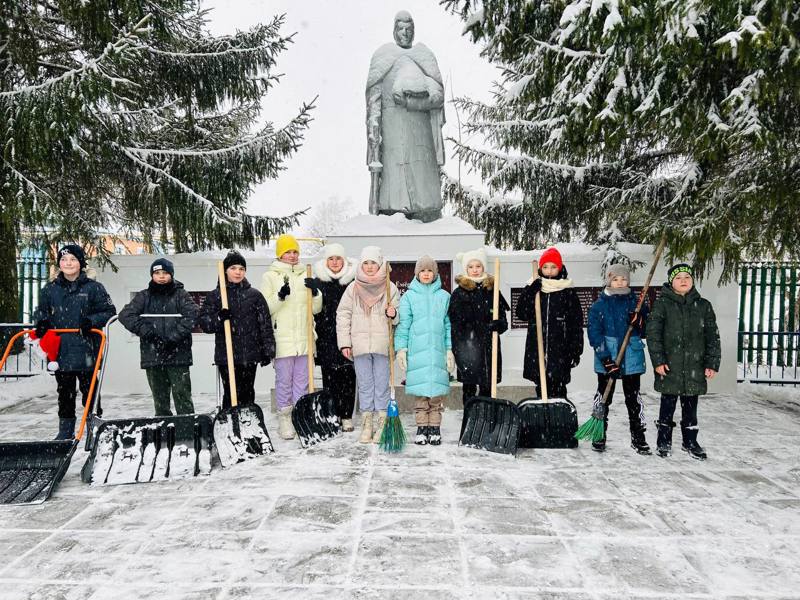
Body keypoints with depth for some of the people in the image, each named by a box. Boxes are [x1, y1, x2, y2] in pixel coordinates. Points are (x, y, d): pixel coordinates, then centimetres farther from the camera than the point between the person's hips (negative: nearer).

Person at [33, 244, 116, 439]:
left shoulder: (93, 287, -3)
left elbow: (109, 311, -1)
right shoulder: (50, 289, 8)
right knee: (64, 392, 13)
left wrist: (91, 321, -17)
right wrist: (41, 323, -3)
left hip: (86, 351, -3)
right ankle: (66, 431, 25)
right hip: (60, 351, 4)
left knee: (89, 390, 4)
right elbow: (41, 311, 18)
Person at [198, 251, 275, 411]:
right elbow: (203, 321, 1)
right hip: (225, 355, -1)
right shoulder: (214, 296, 5)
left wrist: (267, 350, -1)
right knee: (230, 394, -1)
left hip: (250, 355, 1)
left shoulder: (254, 294, 6)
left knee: (247, 393, 8)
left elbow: (265, 324, 5)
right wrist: (219, 318, -19)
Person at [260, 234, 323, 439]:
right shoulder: (270, 276, 2)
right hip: (282, 338, -3)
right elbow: (264, 308, -4)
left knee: (302, 380, 9)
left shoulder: (305, 276, 12)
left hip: (304, 338, 4)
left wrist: (315, 292, -7)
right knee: (284, 380, 2)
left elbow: (316, 309, 11)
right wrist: (280, 296, -19)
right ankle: (284, 418, 14)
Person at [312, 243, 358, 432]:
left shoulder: (353, 281, 6)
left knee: (348, 377, 2)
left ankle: (346, 416, 13)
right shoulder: (318, 282, 5)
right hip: (326, 338, 0)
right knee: (330, 378, 3)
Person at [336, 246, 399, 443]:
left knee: (382, 384, 4)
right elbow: (343, 315, 5)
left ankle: (382, 424, 13)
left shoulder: (390, 288, 3)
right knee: (364, 384, 8)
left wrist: (393, 314, -16)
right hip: (360, 344, 1)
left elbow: (398, 315, 8)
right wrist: (344, 343, 0)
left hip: (382, 344, -1)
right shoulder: (353, 288, 4)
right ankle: (366, 424, 16)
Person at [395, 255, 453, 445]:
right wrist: (401, 348, -3)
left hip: (437, 350, 1)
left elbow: (448, 324, 9)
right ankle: (421, 429, 11)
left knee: (437, 390, 2)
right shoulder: (409, 296, 6)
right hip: (417, 350, -1)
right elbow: (403, 324, 4)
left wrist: (450, 350, 3)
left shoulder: (444, 296, 10)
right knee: (420, 391, 1)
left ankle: (435, 429, 12)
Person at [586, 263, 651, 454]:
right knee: (603, 396, 8)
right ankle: (599, 434, 21)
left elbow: (646, 332, 8)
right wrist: (606, 359, -17)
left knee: (634, 397, 9)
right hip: (606, 359, -1)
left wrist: (639, 322, -15)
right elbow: (594, 333, -8)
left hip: (632, 358, 2)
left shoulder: (636, 302, 6)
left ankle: (638, 436, 20)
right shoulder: (599, 305, -2)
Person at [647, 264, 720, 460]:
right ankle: (664, 441, 21)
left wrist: (712, 363, 1)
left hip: (695, 367, 3)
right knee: (668, 404, 7)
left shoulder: (703, 305, 7)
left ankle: (690, 441, 28)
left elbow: (712, 336, 7)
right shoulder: (662, 304, -3)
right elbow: (653, 333, -6)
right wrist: (658, 361, -11)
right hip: (669, 366, -2)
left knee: (690, 406, 13)